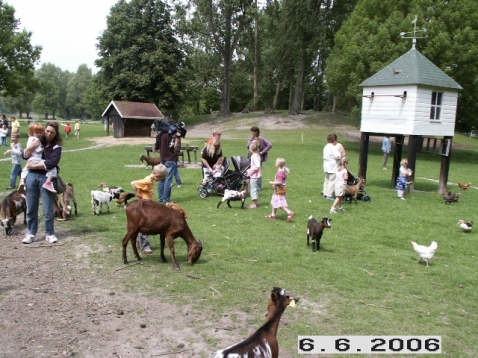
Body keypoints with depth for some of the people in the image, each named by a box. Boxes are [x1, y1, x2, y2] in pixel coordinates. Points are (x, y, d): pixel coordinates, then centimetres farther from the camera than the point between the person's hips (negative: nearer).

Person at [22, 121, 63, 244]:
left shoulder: (56, 147, 0)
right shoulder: (37, 141, 9)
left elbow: (52, 163, -15)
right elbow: (25, 156, 2)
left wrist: (35, 166, -11)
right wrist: (30, 147, -16)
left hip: (46, 178, -3)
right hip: (32, 176, 3)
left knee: (48, 209, 1)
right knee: (31, 208, 8)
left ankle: (49, 234, 13)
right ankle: (31, 234, 18)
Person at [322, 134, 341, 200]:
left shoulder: (326, 147, 9)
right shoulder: (334, 148, -17)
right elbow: (338, 156, -26)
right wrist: (341, 155, -3)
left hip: (326, 167, 8)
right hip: (333, 168, -8)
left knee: (326, 180, 18)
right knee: (332, 181, -3)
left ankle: (325, 193, 23)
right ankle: (329, 195, -4)